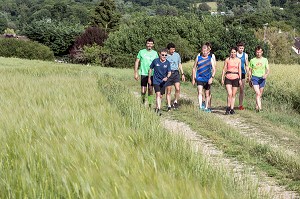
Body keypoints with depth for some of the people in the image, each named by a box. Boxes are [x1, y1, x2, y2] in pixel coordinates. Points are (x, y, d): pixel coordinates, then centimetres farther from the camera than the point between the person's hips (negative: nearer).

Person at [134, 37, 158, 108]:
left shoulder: (155, 53, 6)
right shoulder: (141, 52, 1)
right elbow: (137, 62, 5)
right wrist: (136, 73, 0)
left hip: (152, 74, 2)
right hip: (144, 74, -2)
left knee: (150, 89, 4)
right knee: (143, 91, -5)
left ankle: (150, 104, 14)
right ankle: (143, 101, 20)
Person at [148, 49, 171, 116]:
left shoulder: (167, 63, -6)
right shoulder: (155, 61, -9)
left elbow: (169, 72, -5)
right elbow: (151, 69, 4)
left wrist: (167, 77, -27)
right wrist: (149, 78, 9)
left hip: (163, 81, 3)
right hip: (156, 81, -3)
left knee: (160, 96, 10)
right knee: (158, 94, -17)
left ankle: (157, 108, 28)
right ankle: (158, 110, -24)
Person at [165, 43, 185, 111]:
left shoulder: (177, 55, 11)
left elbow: (180, 64, 20)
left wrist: (182, 74, 15)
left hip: (176, 73, 2)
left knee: (177, 88, -16)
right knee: (168, 91, 1)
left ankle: (175, 102, 4)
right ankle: (169, 106, 8)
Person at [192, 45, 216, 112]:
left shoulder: (210, 59, 3)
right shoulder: (198, 58, 4)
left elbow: (214, 69, 0)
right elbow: (194, 68, 11)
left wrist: (212, 77, -15)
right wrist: (193, 78, 8)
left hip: (208, 79, 1)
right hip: (199, 78, -1)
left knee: (207, 94, 9)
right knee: (200, 92, -16)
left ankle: (206, 107, 20)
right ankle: (200, 106, -24)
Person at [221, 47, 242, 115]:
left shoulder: (238, 60, 7)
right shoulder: (227, 60, 3)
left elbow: (240, 70, 6)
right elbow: (224, 69, 6)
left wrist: (240, 79, -2)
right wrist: (222, 78, 1)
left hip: (235, 78, 2)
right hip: (228, 78, -2)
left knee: (233, 95, 5)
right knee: (229, 94, -15)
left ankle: (232, 109, 13)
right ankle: (228, 108, -4)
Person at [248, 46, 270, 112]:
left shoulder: (265, 60, 8)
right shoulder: (252, 60, 6)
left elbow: (268, 70, 4)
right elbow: (250, 71, 11)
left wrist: (266, 74, -17)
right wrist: (249, 80, 8)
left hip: (262, 78, 2)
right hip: (255, 77, -2)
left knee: (260, 95, 7)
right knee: (257, 93, -17)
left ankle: (257, 107, 20)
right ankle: (259, 107, -25)